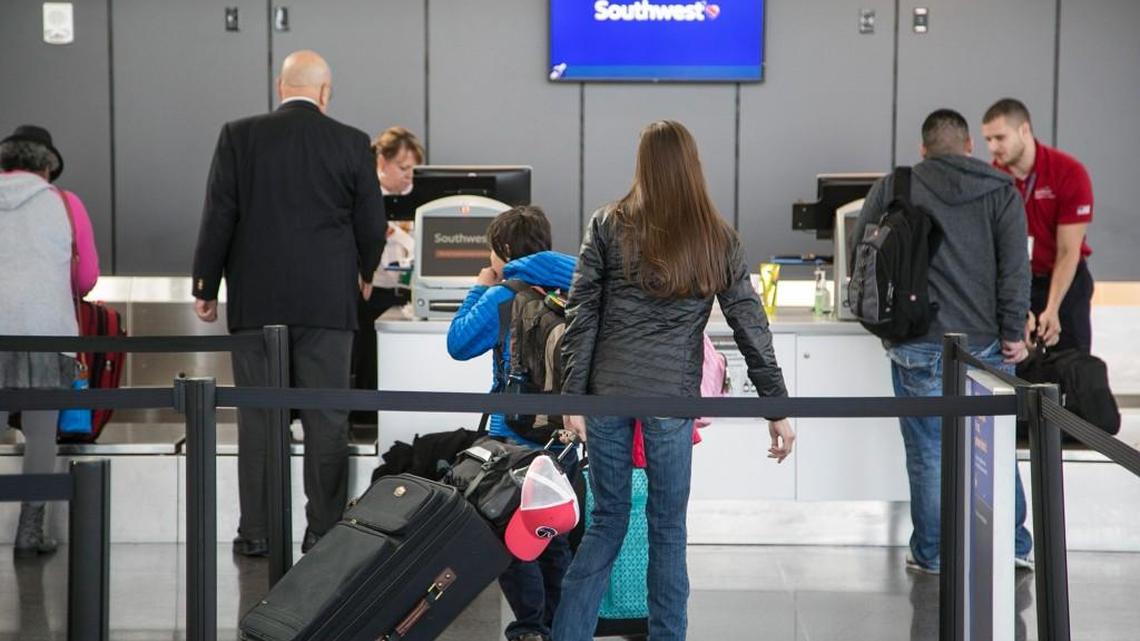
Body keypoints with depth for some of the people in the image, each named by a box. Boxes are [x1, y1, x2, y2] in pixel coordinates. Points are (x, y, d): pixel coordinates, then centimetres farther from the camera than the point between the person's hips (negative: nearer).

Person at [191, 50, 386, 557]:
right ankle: (323, 530, 7)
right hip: (328, 302, 0)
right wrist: (363, 274, 23)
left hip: (257, 301, 0)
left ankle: (256, 531, 9)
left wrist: (205, 288, 8)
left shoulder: (239, 137, -1)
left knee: (258, 418, 5)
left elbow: (219, 218, -1)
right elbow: (372, 225, 3)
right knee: (327, 419, 4)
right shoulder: (352, 144, -1)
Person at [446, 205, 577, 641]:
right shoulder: (568, 292, 4)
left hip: (517, 436, -6)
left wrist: (480, 290, 5)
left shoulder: (504, 298, -12)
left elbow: (458, 342, -3)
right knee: (554, 537, 16)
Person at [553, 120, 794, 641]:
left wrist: (573, 396, 3)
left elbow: (581, 315, -1)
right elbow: (751, 328, 2)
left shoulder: (608, 226, 2)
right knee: (667, 529, 9)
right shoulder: (717, 240, 2)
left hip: (608, 391, 2)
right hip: (671, 397, -1)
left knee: (608, 520, 13)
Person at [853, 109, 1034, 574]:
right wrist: (1014, 331, -4)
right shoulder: (1000, 192, 4)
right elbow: (1015, 265, -5)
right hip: (984, 344, 1)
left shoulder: (892, 189, 4)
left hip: (918, 346, -1)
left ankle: (931, 553, 14)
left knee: (929, 451, 7)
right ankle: (1012, 546, 22)